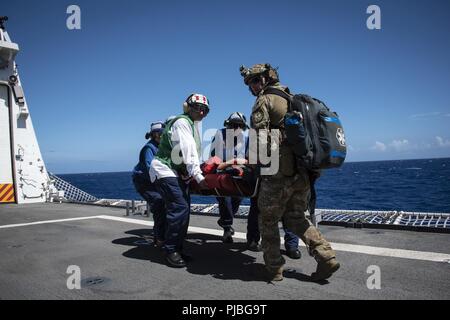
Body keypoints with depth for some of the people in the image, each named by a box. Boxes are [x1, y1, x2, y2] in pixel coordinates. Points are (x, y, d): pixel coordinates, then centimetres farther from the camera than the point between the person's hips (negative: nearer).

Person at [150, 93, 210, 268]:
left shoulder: (192, 124, 19)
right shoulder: (182, 122, -13)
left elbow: (192, 153, 19)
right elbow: (187, 152, -21)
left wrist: (195, 173, 9)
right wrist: (198, 177, -22)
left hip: (178, 173, 10)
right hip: (165, 170, -10)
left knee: (184, 209, 6)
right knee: (179, 208, -17)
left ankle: (177, 249, 14)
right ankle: (171, 251, -7)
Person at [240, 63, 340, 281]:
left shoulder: (264, 100, -4)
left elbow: (259, 138, -13)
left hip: (279, 174, -7)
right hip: (303, 172, 8)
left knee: (268, 220, 8)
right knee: (295, 217, 19)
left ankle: (274, 269, 16)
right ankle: (326, 257, 8)